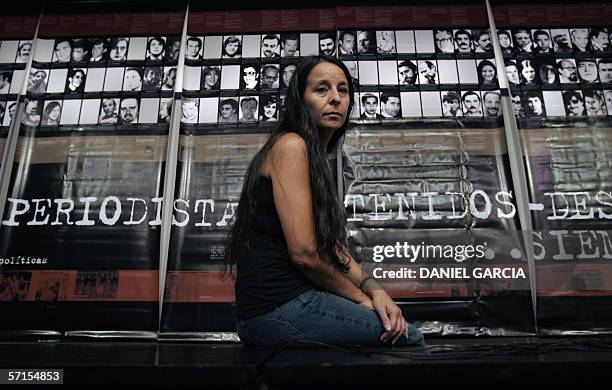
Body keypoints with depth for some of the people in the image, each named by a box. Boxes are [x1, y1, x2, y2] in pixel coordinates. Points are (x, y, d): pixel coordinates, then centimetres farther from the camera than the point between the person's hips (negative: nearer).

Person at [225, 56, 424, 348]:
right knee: (409, 337, 1)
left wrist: (374, 290, -3)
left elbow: (334, 247, 12)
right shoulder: (291, 145, -12)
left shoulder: (319, 159, 17)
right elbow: (304, 253, -20)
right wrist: (361, 298, -6)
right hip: (279, 306, -9)